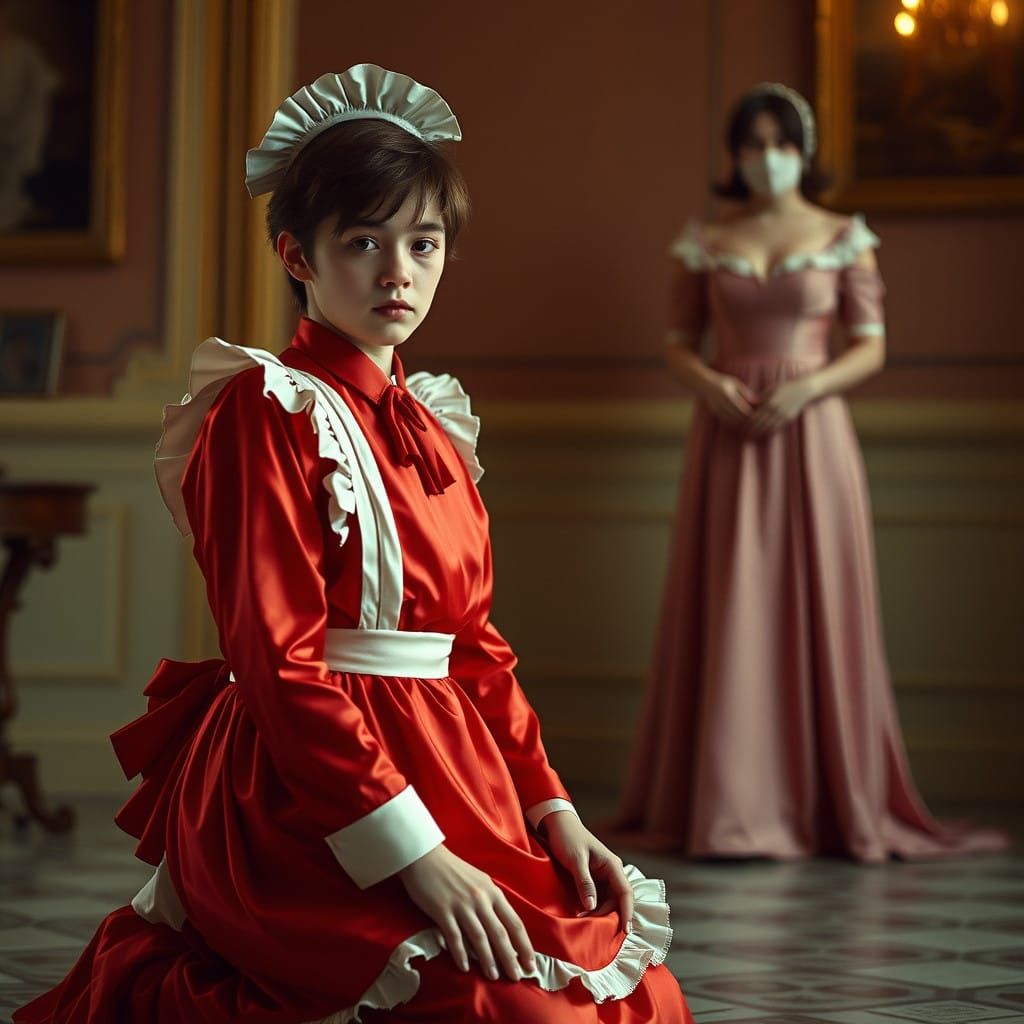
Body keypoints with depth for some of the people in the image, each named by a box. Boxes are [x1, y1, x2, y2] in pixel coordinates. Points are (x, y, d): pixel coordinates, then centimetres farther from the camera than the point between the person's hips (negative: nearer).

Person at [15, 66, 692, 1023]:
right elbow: (279, 663, -16)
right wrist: (416, 855, -22)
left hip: (444, 771, 8)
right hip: (299, 796, -8)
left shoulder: (431, 426, 17)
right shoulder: (268, 413, -7)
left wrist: (554, 812, 3)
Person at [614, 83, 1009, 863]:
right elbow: (679, 343, 10)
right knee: (731, 617, -1)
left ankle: (830, 804, 7)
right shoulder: (705, 242, 9)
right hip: (728, 436, 1)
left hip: (810, 435, -1)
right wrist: (707, 382, -12)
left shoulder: (844, 238, 5)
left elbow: (872, 347, 2)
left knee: (817, 614, -2)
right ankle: (733, 807, 3)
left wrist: (806, 387, -14)